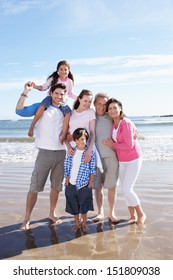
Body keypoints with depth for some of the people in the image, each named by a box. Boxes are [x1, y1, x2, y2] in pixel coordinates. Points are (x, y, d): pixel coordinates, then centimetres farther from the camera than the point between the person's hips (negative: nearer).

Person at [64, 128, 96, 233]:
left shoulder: (91, 153, -8)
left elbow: (92, 170, -4)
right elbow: (67, 167, 5)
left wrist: (90, 183, -6)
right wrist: (67, 180, 2)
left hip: (84, 184, -3)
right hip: (71, 184, 3)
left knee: (84, 205, 8)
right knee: (73, 205, 14)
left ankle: (84, 224, 27)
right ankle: (76, 223, 31)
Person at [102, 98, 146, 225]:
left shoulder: (126, 123, -20)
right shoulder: (113, 124, 1)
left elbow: (129, 145, -24)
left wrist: (113, 145, -14)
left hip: (133, 160, -7)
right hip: (121, 161, 7)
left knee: (127, 189, -9)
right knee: (125, 189, 9)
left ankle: (141, 214, 12)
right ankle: (133, 216, 25)